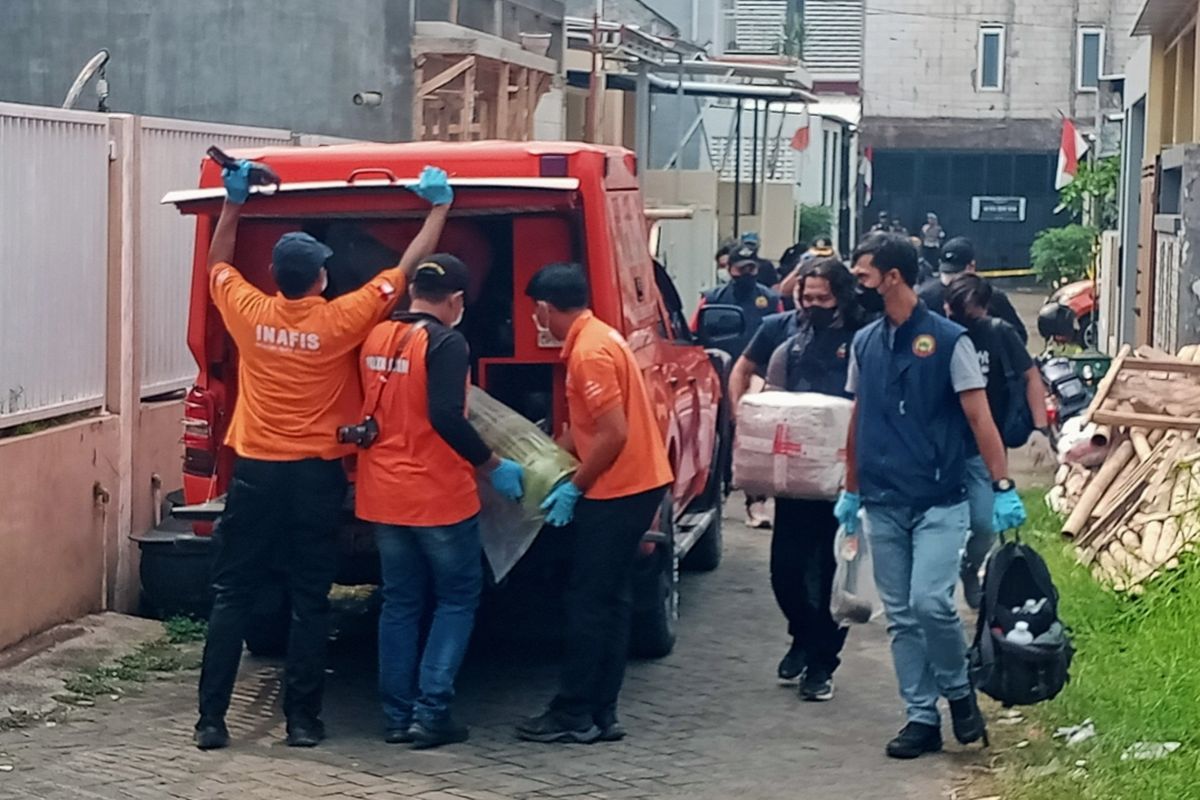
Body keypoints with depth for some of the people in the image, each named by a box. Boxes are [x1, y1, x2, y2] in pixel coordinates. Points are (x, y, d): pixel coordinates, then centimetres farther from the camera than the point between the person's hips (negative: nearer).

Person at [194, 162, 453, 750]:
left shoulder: (249, 312, -5)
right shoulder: (342, 321, -10)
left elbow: (217, 263, 17)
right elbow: (408, 269, 0)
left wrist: (233, 201, 23)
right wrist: (439, 206, 8)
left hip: (255, 473, 2)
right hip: (315, 477, -2)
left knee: (231, 595, 7)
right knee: (308, 602, 5)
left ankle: (211, 719, 5)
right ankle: (302, 720, 7)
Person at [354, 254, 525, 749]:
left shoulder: (376, 338, 7)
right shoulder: (446, 343, -15)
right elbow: (446, 417, -24)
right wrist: (492, 466, -16)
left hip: (383, 496, 6)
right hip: (438, 496, -6)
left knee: (400, 602, 15)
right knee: (457, 600, 6)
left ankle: (397, 714, 15)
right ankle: (430, 713, 0)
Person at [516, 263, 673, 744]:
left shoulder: (590, 351, -18)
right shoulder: (593, 338, 13)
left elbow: (613, 434, -22)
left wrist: (573, 489, -14)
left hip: (618, 491, -10)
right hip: (635, 484, 10)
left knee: (588, 603, -3)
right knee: (610, 601, 12)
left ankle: (574, 716, 3)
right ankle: (600, 713, 16)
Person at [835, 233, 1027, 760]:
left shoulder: (947, 340, -6)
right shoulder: (864, 343, 9)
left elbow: (979, 417, -8)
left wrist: (1003, 488, -13)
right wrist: (851, 491, 18)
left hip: (938, 501, -5)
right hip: (883, 503, 5)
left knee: (931, 601, -17)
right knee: (901, 616, 6)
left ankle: (959, 690, 7)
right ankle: (922, 717, 14)